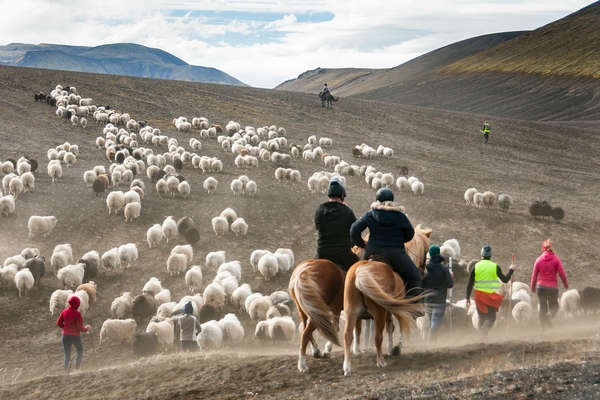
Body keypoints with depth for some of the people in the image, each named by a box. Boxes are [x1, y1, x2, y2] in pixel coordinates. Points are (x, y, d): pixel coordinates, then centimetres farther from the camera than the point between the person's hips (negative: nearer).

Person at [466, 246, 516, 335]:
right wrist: (511, 270, 20)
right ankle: (484, 331, -21)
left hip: (479, 296, 2)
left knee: (482, 318, 16)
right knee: (491, 318, 7)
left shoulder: (476, 266, -1)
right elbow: (505, 280, 4)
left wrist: (468, 298, 8)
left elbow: (470, 284, 0)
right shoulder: (495, 266, -5)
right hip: (492, 296, -2)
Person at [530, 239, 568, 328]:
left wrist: (533, 287, 13)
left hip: (541, 286, 1)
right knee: (554, 305, 12)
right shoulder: (556, 259, -5)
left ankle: (544, 327, 8)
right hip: (553, 287, -1)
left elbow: (534, 275, 1)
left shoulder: (539, 259, -2)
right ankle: (550, 315, -21)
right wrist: (566, 284, 8)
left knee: (542, 306, 11)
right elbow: (561, 273, -7)